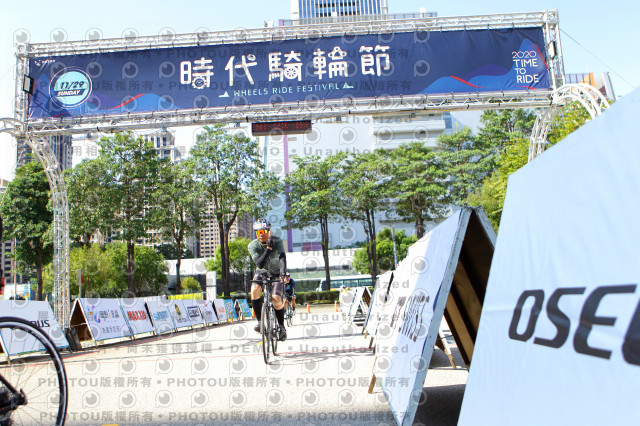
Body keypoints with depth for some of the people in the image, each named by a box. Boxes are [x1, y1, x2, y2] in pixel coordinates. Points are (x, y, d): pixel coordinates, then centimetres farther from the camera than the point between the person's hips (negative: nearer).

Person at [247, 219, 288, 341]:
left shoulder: (277, 241, -23)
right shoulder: (253, 245, -20)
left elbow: (282, 257, -39)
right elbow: (259, 264, -32)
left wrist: (283, 273, -56)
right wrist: (268, 248, -41)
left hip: (276, 273, -1)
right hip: (262, 272, 2)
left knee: (276, 299, -19)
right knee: (254, 290, -28)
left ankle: (282, 327, 3)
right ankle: (260, 321, -15)